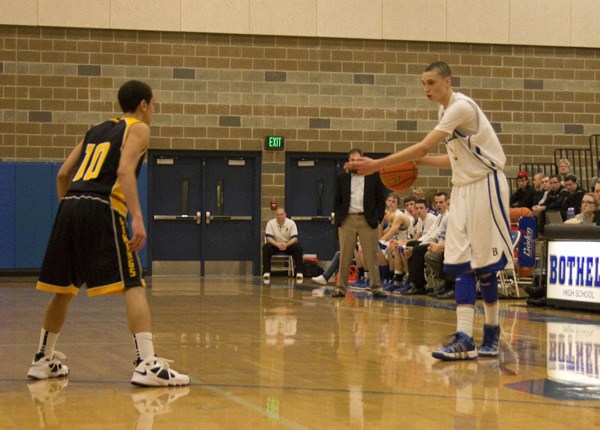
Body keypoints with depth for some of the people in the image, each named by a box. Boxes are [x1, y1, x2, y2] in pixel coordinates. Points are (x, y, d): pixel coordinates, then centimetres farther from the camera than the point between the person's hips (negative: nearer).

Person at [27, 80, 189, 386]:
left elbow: (63, 175, 23)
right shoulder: (138, 129, 7)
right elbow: (125, 170, -11)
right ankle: (147, 365, -19)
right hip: (102, 209, -7)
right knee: (133, 286, -8)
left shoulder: (96, 130, 27)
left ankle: (43, 361, 29)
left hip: (70, 206, 7)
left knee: (63, 289, 19)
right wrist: (137, 217, -18)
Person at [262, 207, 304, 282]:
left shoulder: (291, 223, -12)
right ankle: (266, 272, -30)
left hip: (288, 245, 0)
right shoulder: (270, 223, -12)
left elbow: (295, 238, -17)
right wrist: (277, 244, -37)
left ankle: (299, 272, -25)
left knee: (298, 248, -30)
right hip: (275, 245, 0)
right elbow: (268, 237, -18)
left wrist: (286, 244, -37)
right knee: (266, 247, -32)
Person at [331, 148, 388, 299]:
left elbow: (381, 199, 5)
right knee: (344, 256, 3)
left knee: (371, 255, -1)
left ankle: (376, 288, 2)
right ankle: (341, 288, 6)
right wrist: (338, 218, 2)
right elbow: (337, 200, 13)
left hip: (367, 220, -2)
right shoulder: (342, 177, 10)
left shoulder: (374, 177, 4)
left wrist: (378, 218, -2)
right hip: (347, 219, 2)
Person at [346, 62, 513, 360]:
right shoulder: (446, 112, 12)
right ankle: (464, 338, -7)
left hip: (485, 187, -9)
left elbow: (424, 148, -25)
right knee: (462, 263, -2)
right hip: (464, 188, 9)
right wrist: (418, 162, 6)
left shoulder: (461, 107, -18)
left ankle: (491, 333, 12)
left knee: (484, 264, -2)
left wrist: (377, 165, -24)